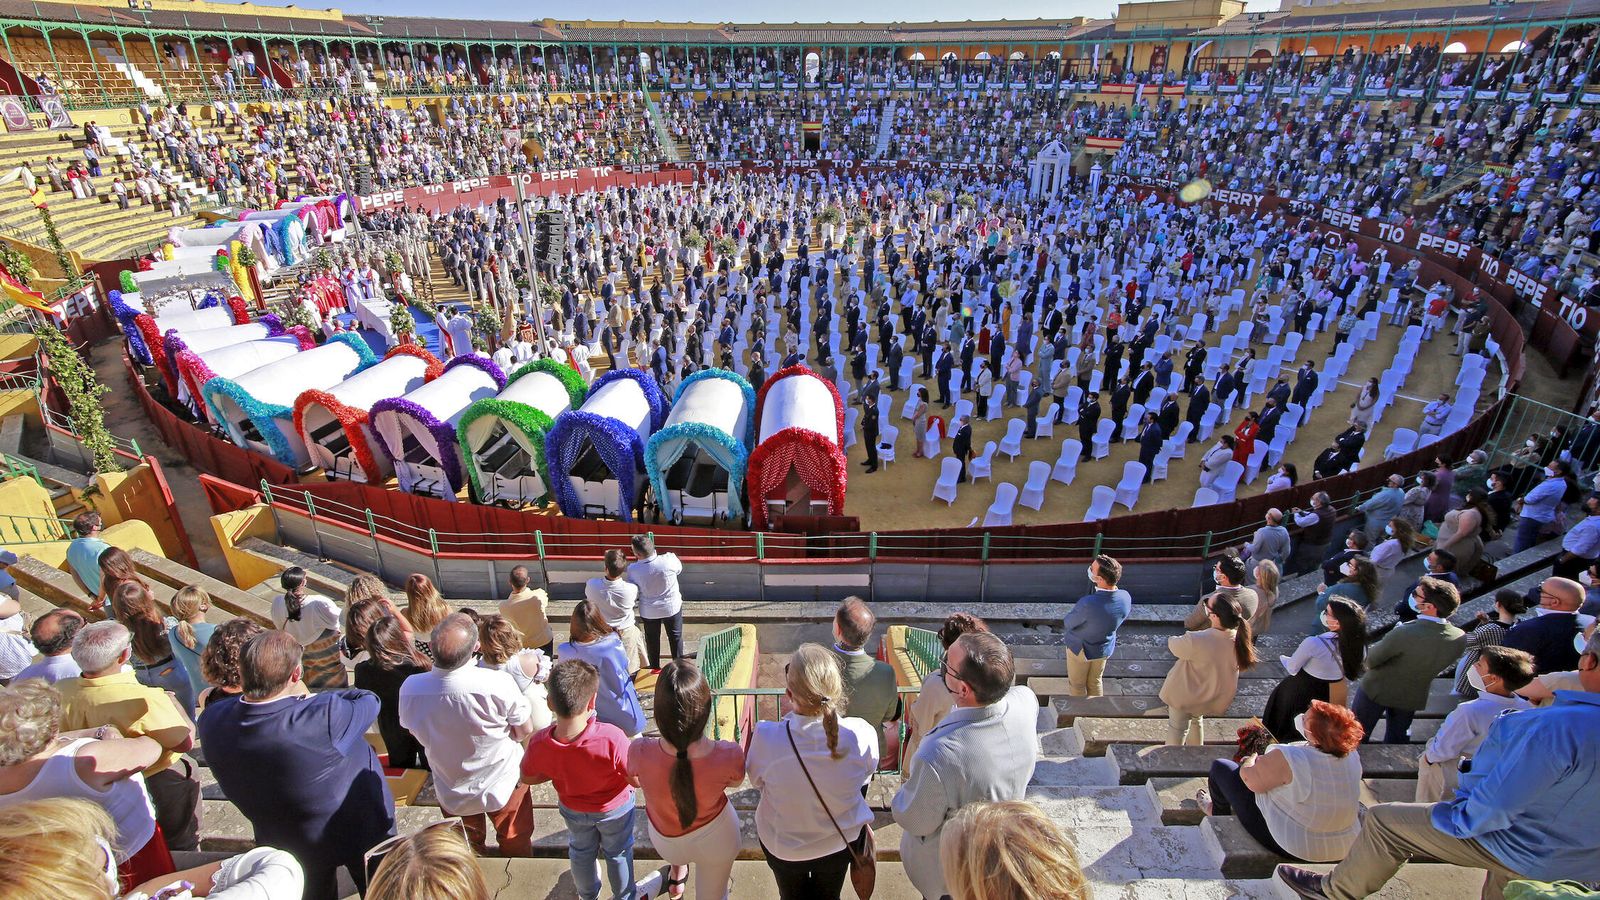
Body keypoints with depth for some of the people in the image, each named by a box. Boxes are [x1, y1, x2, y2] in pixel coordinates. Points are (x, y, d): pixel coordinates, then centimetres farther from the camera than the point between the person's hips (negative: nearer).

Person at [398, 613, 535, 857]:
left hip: (452, 793, 2)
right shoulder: (499, 684, -37)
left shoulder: (410, 689, -27)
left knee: (469, 847, 31)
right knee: (515, 844, 27)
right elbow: (524, 732, -19)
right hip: (503, 786, -2)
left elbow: (413, 730, -4)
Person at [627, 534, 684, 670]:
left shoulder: (633, 569, -25)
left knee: (652, 639, 24)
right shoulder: (669, 559, -28)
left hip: (649, 610, 1)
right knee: (675, 636, 22)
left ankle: (655, 667, 40)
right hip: (672, 606, 0)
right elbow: (679, 570, -4)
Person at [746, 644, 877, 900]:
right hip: (842, 840, 1)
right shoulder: (861, 734, -34)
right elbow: (868, 771, -10)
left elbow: (755, 780, -13)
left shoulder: (766, 737, -37)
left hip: (782, 845, -1)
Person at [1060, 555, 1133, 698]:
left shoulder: (1087, 604, -42)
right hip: (1105, 649, 5)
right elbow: (1126, 616, 0)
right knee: (1095, 682, 29)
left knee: (1077, 685, 21)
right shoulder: (1126, 597, -24)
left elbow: (1067, 624, -23)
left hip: (1080, 649, -5)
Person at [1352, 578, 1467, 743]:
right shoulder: (1460, 639, -21)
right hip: (1413, 697, 5)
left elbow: (1370, 661, -24)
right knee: (1397, 738, 28)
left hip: (1377, 690, -4)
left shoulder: (1404, 633, -38)